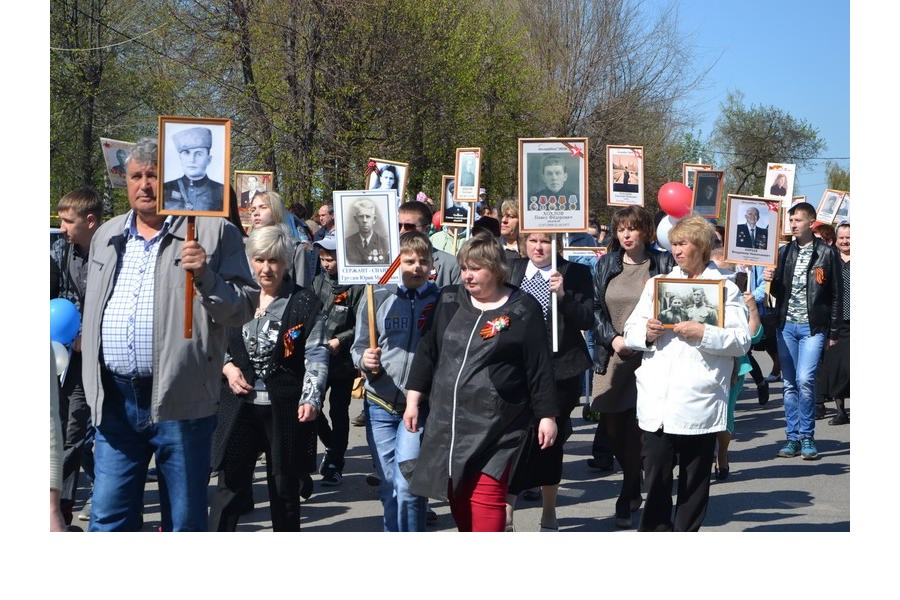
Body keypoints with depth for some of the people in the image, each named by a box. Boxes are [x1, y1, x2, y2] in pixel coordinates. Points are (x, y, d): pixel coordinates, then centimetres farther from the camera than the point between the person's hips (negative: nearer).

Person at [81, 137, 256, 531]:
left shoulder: (213, 233, -2)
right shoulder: (107, 236, 16)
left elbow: (243, 309, -4)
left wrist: (205, 277, -22)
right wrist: (94, 389, 18)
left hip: (179, 401, -4)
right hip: (115, 401, 5)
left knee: (185, 521, 7)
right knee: (108, 520, 8)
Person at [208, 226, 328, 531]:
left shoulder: (304, 303, -2)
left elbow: (316, 355, -6)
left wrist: (311, 399, -17)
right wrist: (227, 367, -1)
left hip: (286, 409, -2)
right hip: (239, 406, 2)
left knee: (284, 486, 9)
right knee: (230, 484, 0)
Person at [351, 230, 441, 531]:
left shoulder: (441, 300, -1)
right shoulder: (377, 298, 1)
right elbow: (358, 348, 7)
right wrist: (364, 359, -16)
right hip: (380, 404, 2)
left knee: (407, 484, -13)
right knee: (389, 486, 11)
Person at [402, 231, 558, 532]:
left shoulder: (523, 309, -2)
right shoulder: (449, 300, 10)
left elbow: (540, 367, -2)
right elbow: (427, 350, 15)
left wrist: (547, 415, -2)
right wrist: (414, 398, 11)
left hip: (497, 422, -5)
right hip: (447, 419, 5)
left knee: (486, 492, -9)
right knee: (457, 495, 9)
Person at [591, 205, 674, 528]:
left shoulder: (663, 263, 0)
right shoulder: (605, 265, 11)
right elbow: (595, 308, 10)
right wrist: (612, 338, -6)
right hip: (614, 357, 4)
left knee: (636, 429, -5)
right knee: (611, 428, 6)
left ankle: (626, 502, 9)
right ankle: (634, 490, 31)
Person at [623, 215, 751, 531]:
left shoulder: (726, 288, 6)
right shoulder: (656, 284, 17)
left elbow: (742, 341, -3)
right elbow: (631, 330, 14)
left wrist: (704, 333, -17)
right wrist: (646, 333, -7)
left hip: (698, 399, -3)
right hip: (656, 400, 3)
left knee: (694, 479, 6)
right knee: (655, 475, 3)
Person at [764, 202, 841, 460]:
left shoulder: (827, 253, -1)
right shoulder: (785, 251, 10)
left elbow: (836, 294, 0)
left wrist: (834, 332, -2)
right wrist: (771, 280, -8)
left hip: (813, 327, -4)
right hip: (786, 325, 4)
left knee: (805, 380, -14)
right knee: (789, 383, 7)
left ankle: (807, 437, -1)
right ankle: (793, 438, 14)